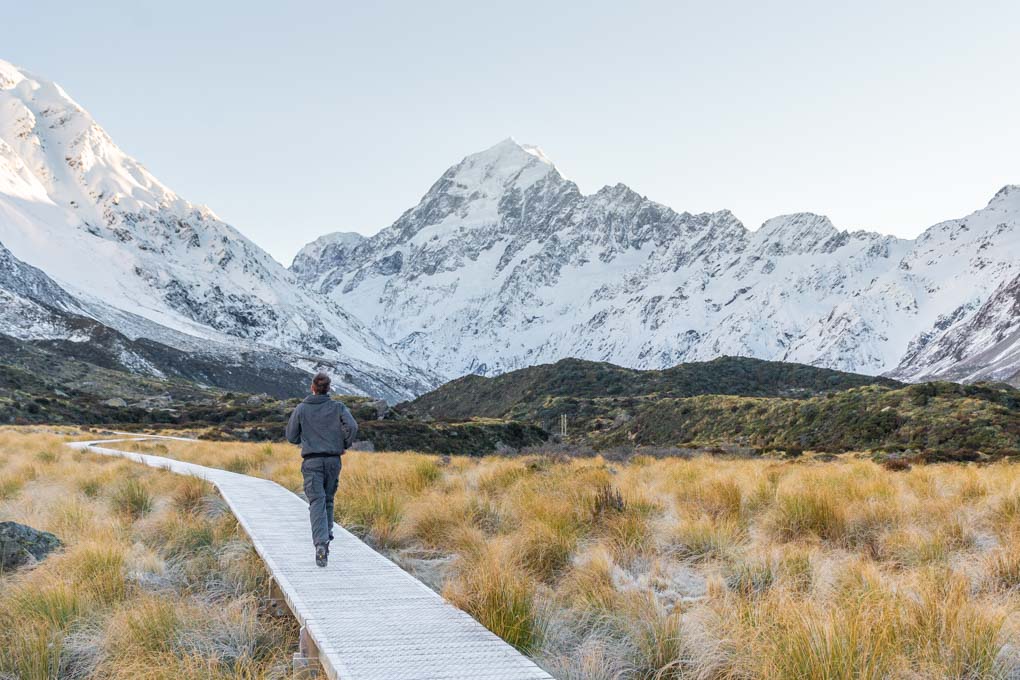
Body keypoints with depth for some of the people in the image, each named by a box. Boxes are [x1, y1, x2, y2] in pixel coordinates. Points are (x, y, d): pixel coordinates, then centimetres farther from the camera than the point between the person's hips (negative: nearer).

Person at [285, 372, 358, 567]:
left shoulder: (301, 409, 1)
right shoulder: (338, 407, 1)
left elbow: (291, 437, 5)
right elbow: (352, 427, -13)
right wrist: (344, 446, 3)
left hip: (311, 462, -1)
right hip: (333, 461, 2)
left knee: (317, 502, -8)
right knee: (328, 501, 18)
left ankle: (321, 543, -25)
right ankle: (326, 538, 22)